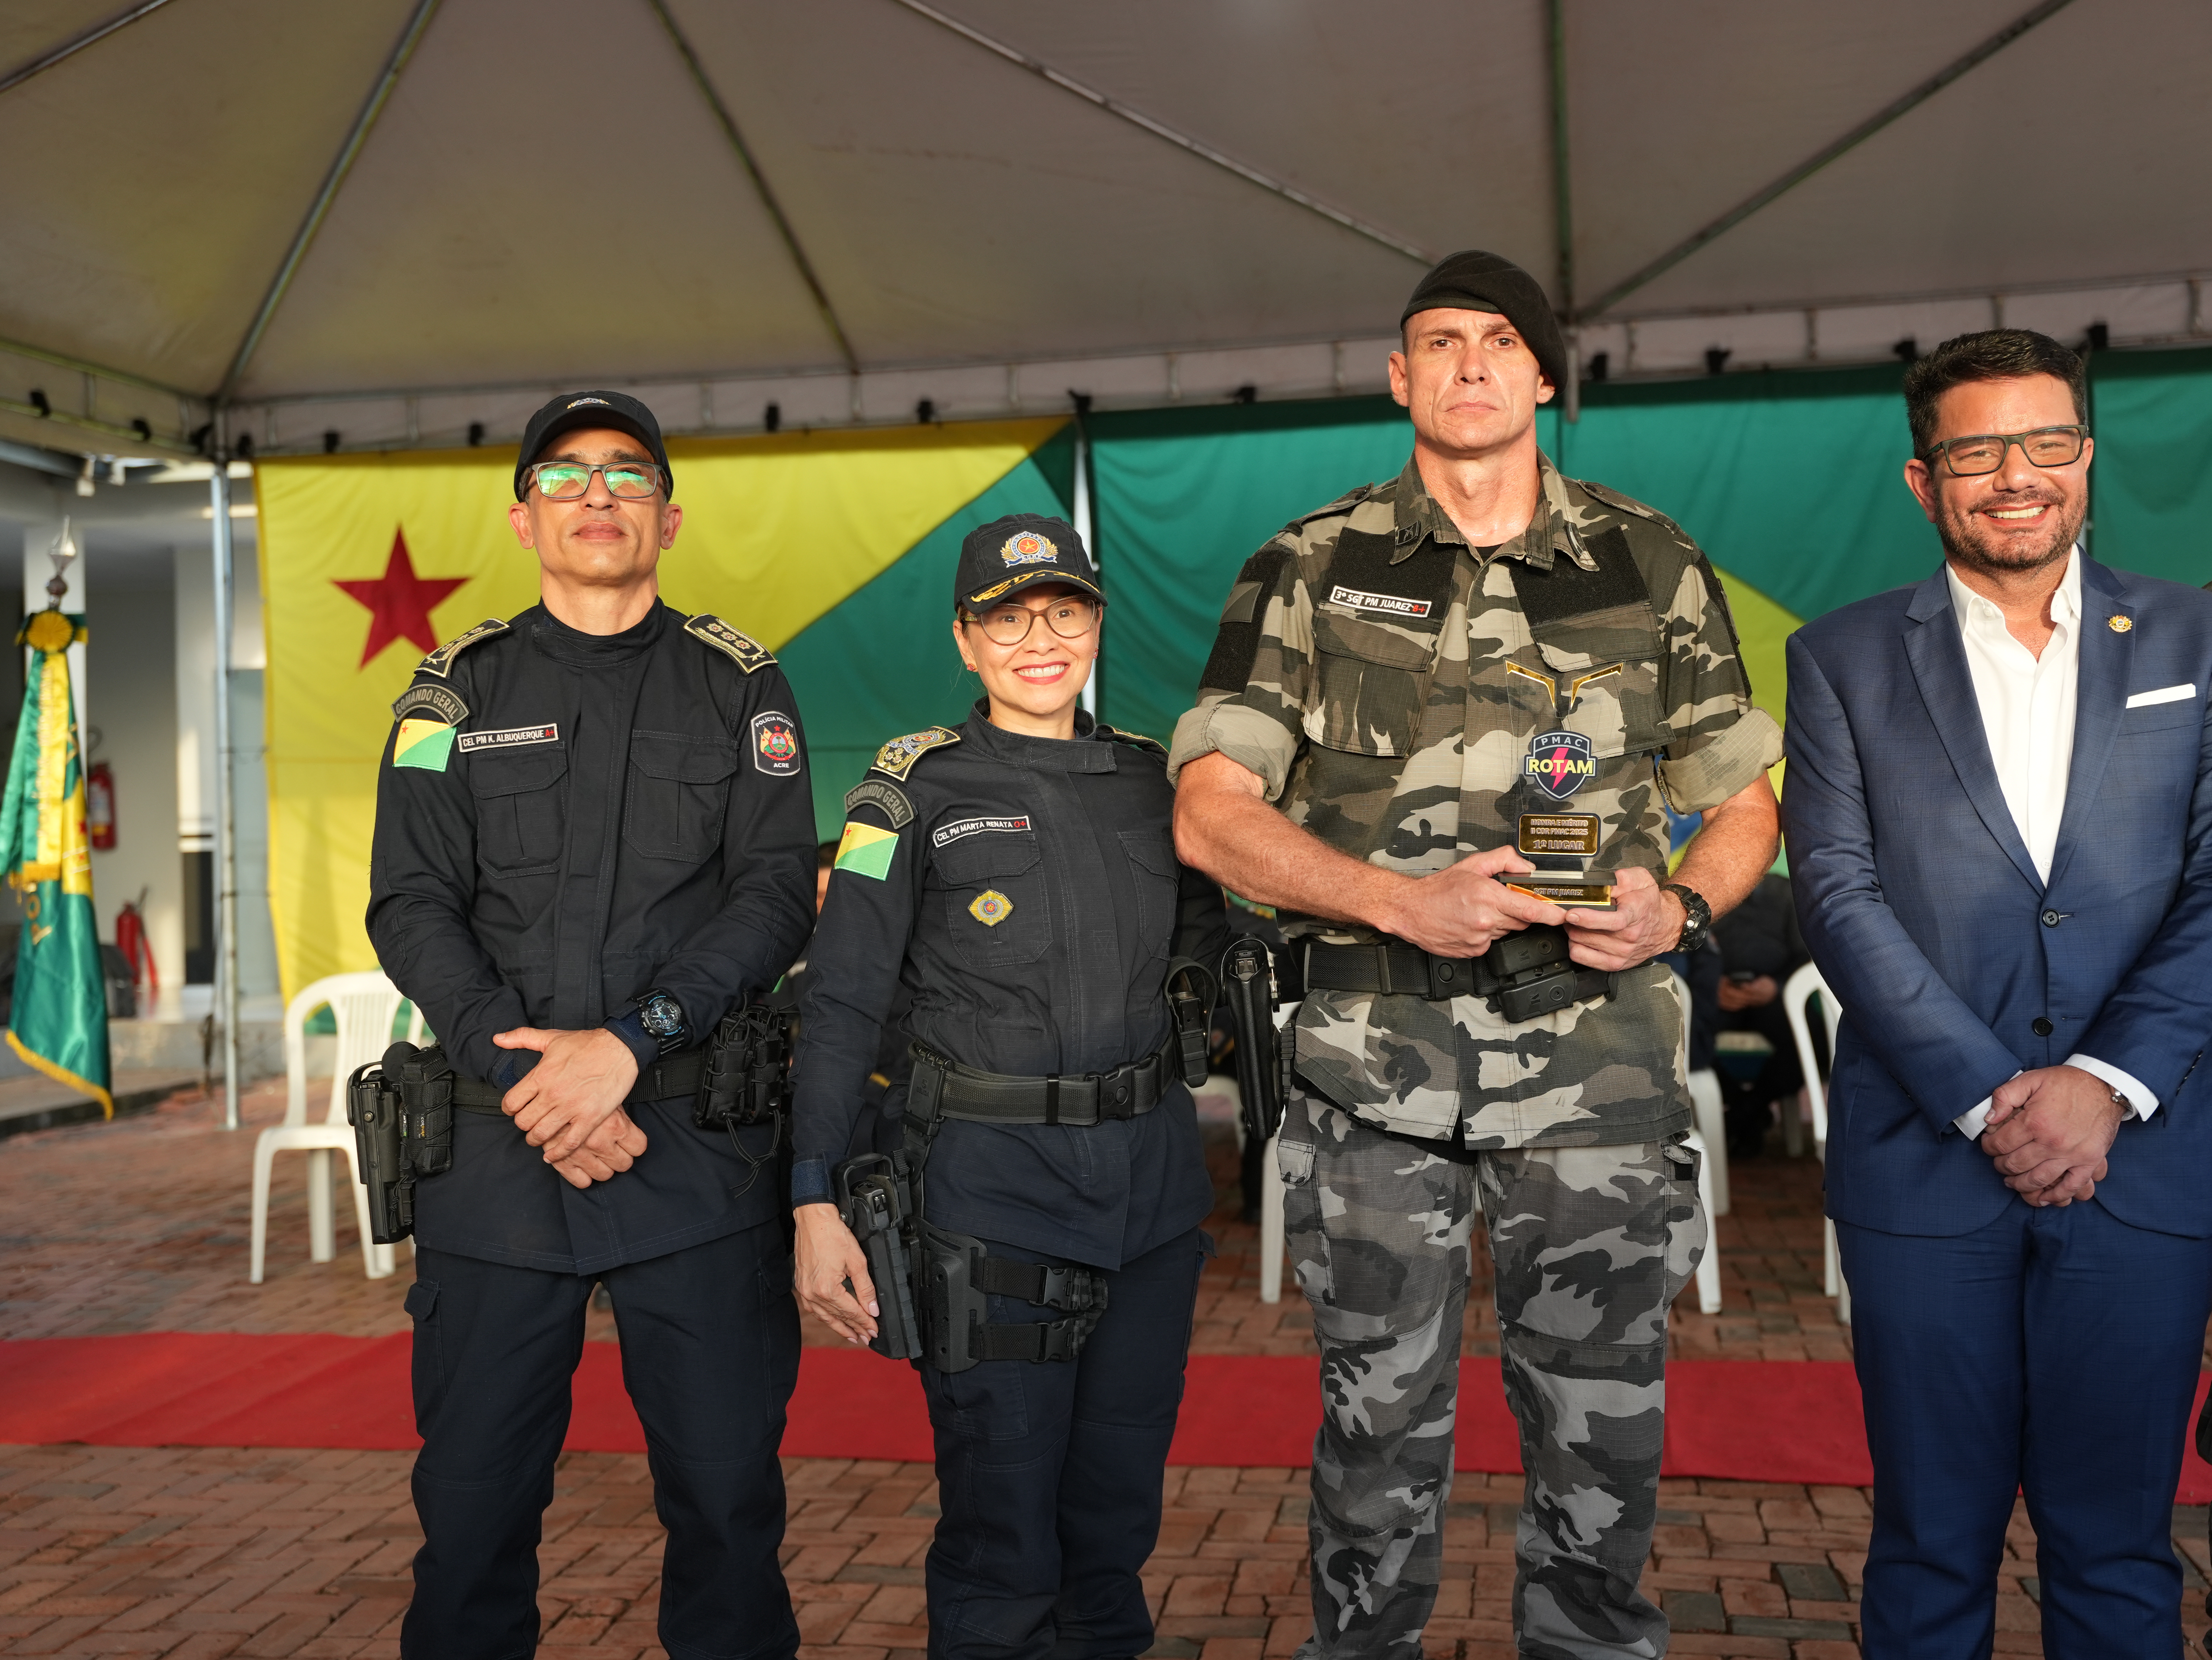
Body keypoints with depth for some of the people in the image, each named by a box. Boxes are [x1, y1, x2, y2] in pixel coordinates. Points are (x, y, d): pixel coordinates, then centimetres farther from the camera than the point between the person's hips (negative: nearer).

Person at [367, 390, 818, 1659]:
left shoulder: (740, 687, 8)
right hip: (498, 1143, 1)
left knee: (726, 1485, 5)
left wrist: (627, 1043, -14)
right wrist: (525, 1071, -11)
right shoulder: (459, 690, 11)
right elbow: (413, 907, 2)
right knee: (474, 1494, 6)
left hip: (701, 1146, -1)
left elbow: (777, 896, -2)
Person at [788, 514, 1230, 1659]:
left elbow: (1213, 952, 20)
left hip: (1153, 1176, 4)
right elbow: (842, 1005, -7)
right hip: (993, 1179, -4)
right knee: (1004, 1529, 2)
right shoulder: (917, 789, -3)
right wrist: (815, 1203, -13)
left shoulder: (1150, 778, 9)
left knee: (1119, 1504, 14)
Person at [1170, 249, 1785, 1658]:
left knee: (1603, 1422, 7)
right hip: (1378, 1052, -1)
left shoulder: (1654, 566, 10)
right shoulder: (1312, 569, 5)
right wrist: (1400, 900, -13)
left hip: (1594, 1049, 1)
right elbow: (1209, 810, 0)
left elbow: (1745, 801, 15)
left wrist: (1683, 906, -7)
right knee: (1381, 1418, 8)